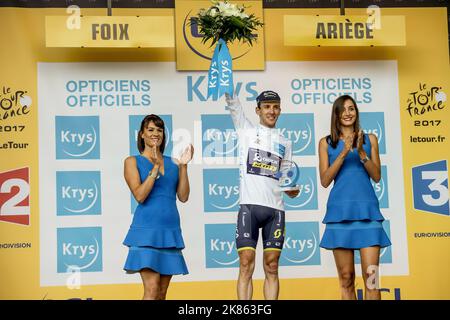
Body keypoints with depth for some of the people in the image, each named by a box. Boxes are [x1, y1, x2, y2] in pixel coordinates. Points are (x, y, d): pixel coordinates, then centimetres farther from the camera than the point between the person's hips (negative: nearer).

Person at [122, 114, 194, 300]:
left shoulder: (172, 162, 14)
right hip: (147, 229, -5)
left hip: (170, 230, 5)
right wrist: (155, 167, -14)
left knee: (162, 292, 7)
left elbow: (183, 197, 6)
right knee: (152, 290, -15)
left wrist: (183, 166, -2)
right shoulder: (133, 162, 4)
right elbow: (140, 196, -10)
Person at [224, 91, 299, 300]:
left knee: (271, 267, 3)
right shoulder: (247, 130, 12)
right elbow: (231, 102, 0)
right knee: (246, 264, -8)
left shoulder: (285, 143, 20)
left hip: (275, 208, 3)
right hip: (249, 205, -3)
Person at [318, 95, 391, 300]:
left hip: (367, 209, 0)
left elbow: (377, 176, 6)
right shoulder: (326, 143, 10)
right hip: (340, 211, 0)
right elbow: (325, 181, 1)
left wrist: (361, 152, -9)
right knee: (346, 277, 2)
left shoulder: (370, 139, 13)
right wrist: (344, 153, -9)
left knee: (371, 274, -9)